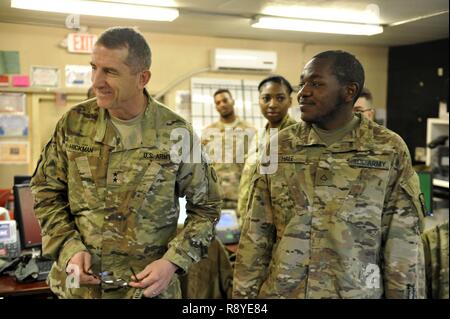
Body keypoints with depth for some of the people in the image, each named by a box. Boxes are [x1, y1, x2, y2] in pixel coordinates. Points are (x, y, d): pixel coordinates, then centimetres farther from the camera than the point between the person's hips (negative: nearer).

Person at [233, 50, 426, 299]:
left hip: (355, 292, -2)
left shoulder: (389, 151, -7)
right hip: (279, 290, 2)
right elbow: (256, 233, 1)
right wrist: (244, 293, -1)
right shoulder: (280, 146, -1)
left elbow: (403, 243, -5)